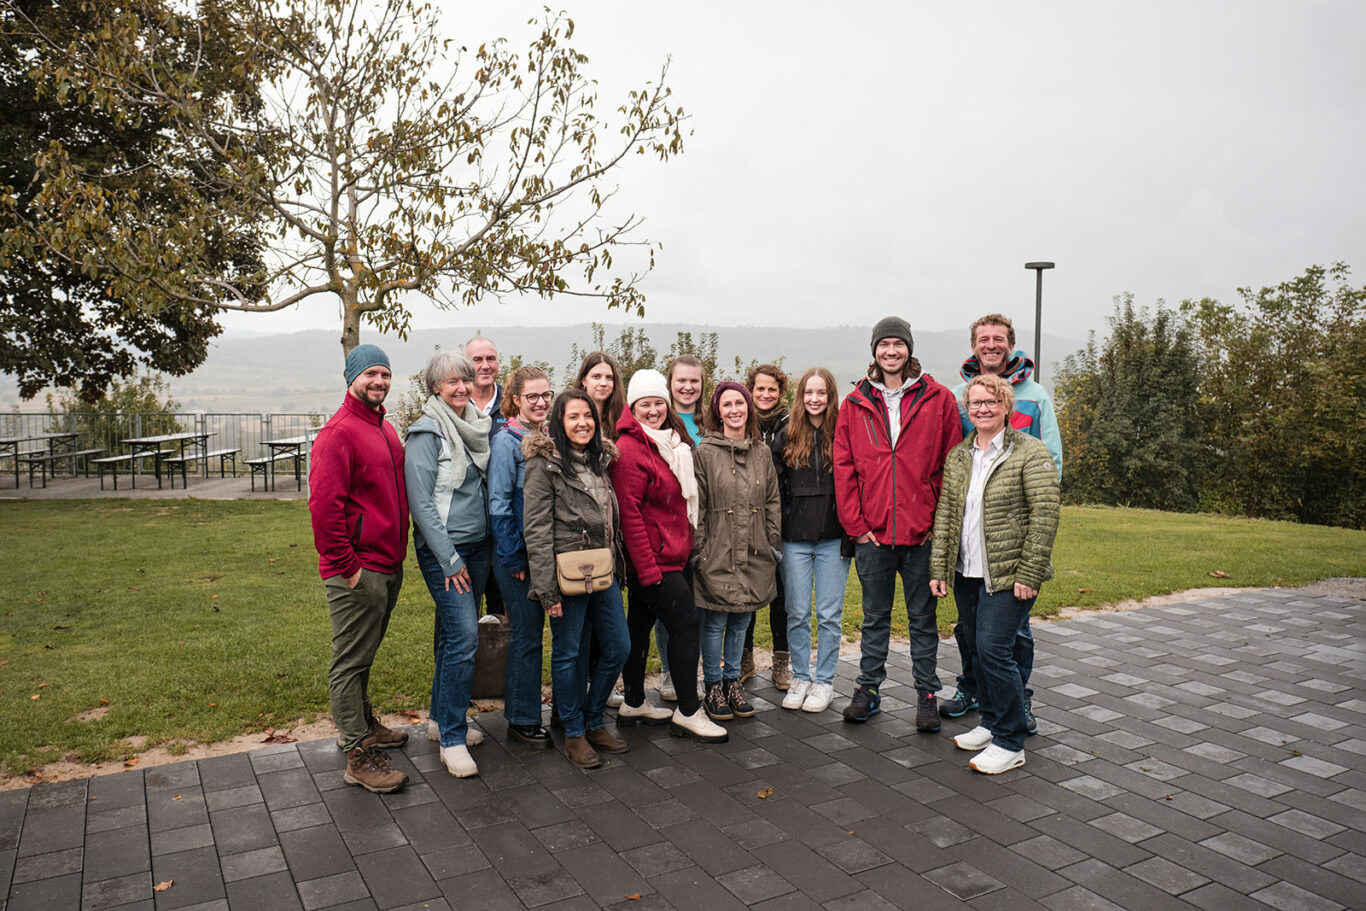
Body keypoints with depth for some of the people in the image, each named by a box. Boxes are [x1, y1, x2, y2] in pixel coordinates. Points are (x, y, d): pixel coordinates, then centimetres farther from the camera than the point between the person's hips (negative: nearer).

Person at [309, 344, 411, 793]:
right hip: (358, 571, -9)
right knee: (350, 661, 0)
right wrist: (346, 566, -19)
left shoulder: (384, 428, 15)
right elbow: (323, 506, -20)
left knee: (364, 653, 22)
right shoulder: (338, 432, -15)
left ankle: (361, 723, 37)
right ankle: (358, 757, 8)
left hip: (388, 566, 9)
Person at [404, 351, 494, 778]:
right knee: (463, 636, -11)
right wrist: (449, 560, -14)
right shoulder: (427, 433, -12)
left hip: (478, 545, 7)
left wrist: (479, 549, 13)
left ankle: (442, 718, 29)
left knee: (454, 634, 14)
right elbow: (421, 503, -14)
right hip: (443, 549, -7)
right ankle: (452, 741, -1)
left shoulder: (476, 426, 9)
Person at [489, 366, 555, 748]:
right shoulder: (507, 441, -10)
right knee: (527, 635, 1)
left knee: (532, 633, 13)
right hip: (519, 556, -6)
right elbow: (499, 504, -13)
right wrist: (514, 558, -14)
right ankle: (522, 720, 14)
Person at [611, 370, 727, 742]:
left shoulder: (670, 443, 13)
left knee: (640, 624, 16)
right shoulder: (631, 449, -16)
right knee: (686, 624, -5)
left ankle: (634, 704, 27)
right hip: (653, 558, -9)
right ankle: (688, 712, 6)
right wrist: (648, 568, -21)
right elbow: (629, 513, -20)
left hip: (670, 555, 9)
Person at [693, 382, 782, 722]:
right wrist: (698, 548, -8)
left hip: (753, 553, 4)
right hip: (717, 553, -4)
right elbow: (696, 505, -5)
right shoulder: (705, 452, -4)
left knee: (741, 618, 13)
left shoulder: (762, 452, 9)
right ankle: (714, 685, 18)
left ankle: (733, 680, 28)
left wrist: (774, 544, 9)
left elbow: (772, 502, 13)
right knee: (715, 621, 3)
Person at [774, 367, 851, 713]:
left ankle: (824, 681, 20)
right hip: (795, 539, 2)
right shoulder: (785, 437, 5)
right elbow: (774, 489, 4)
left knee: (829, 614, 6)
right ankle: (800, 678, 24)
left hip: (833, 540, -1)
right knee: (797, 613, 9)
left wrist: (851, 532, -7)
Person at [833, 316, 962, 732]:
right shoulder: (855, 404, 5)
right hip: (871, 534, 1)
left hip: (923, 534, -1)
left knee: (923, 618, 11)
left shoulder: (938, 400, 1)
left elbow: (952, 466, 1)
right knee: (875, 617, 14)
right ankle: (869, 689, 26)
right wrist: (855, 524, -3)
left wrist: (939, 520, -5)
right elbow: (843, 468, 3)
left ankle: (926, 695, 23)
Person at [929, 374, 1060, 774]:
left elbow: (1044, 516, -12)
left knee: (994, 649, -9)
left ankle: (1009, 744, 5)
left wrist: (1028, 574, -15)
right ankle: (990, 723, 32)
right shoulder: (958, 455, 10)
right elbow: (945, 513, 10)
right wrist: (938, 568, 5)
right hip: (966, 574, 6)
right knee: (977, 649, 14)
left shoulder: (1030, 452, -7)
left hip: (1007, 575, -6)